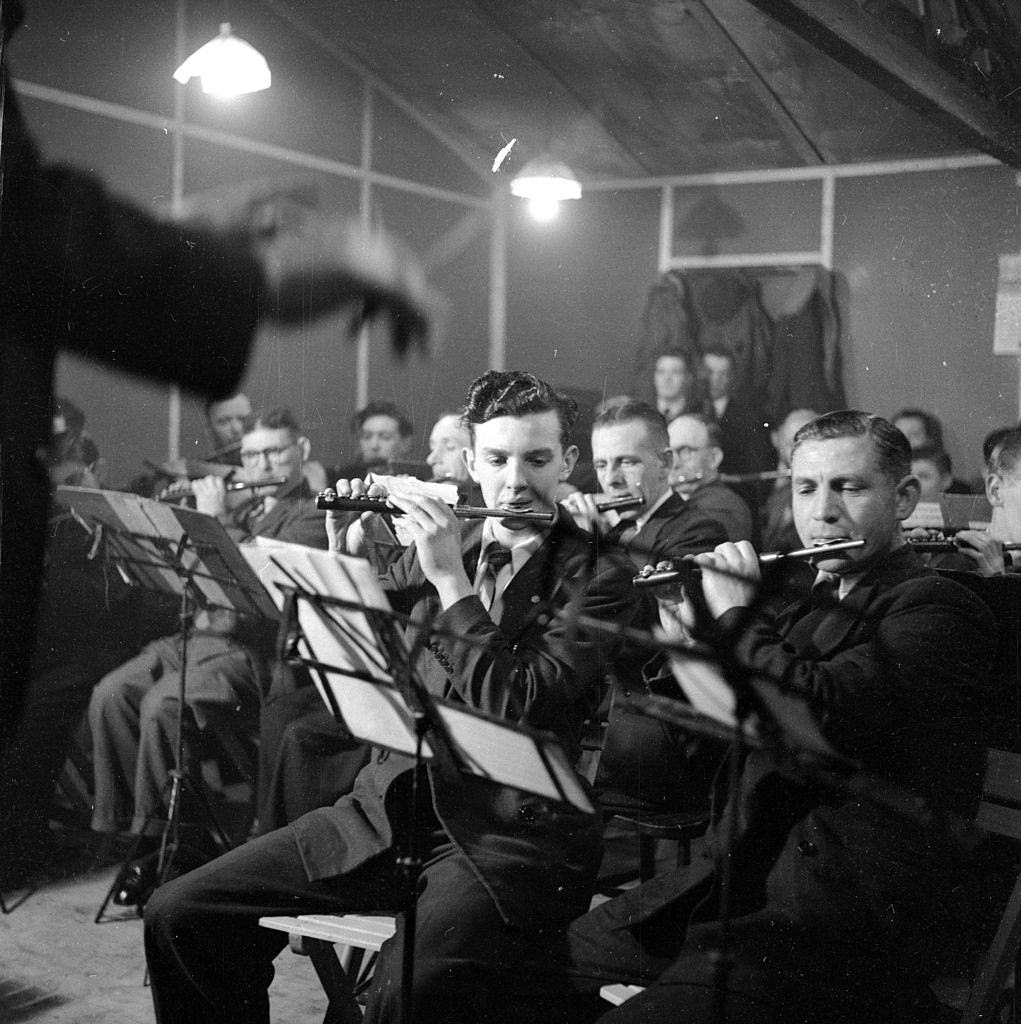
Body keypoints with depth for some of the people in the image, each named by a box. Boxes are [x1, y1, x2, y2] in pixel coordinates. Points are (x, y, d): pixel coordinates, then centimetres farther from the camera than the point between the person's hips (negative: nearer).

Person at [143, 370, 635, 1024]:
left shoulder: (597, 578, -4)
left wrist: (452, 580, -15)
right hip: (391, 808, 6)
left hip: (508, 831, -5)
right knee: (178, 914, -4)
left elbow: (518, 709, -17)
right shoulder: (443, 540, 12)